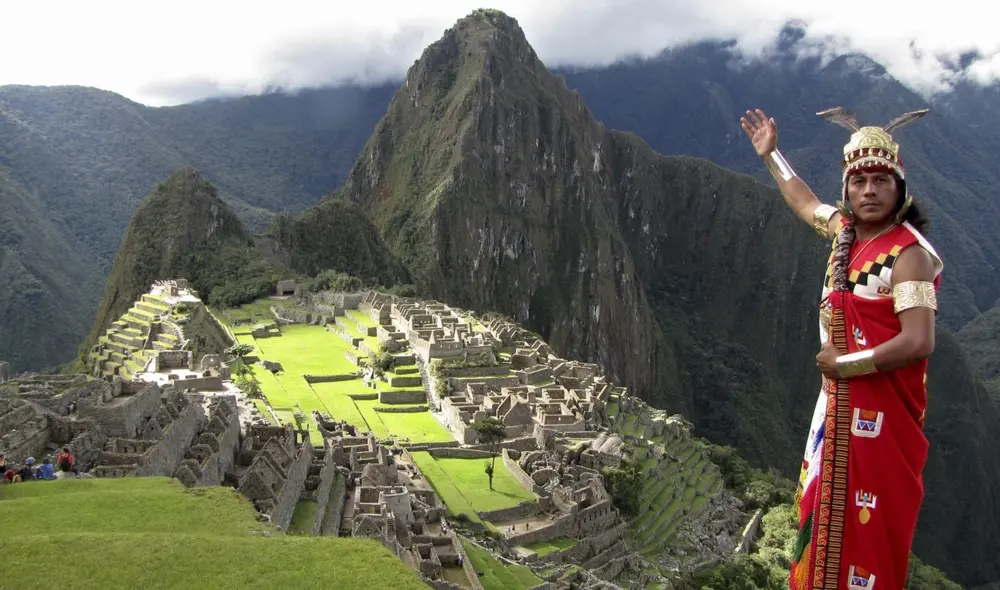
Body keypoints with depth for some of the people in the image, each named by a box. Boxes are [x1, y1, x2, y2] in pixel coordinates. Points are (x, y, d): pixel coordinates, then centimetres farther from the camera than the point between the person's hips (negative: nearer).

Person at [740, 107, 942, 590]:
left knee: (869, 523, -3)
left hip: (883, 410, -8)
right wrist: (770, 154, 37)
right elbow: (805, 202, 28)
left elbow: (918, 342, -27)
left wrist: (844, 363, -16)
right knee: (823, 509, 19)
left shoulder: (909, 253, -18)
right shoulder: (845, 228, 5)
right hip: (838, 402, 8)